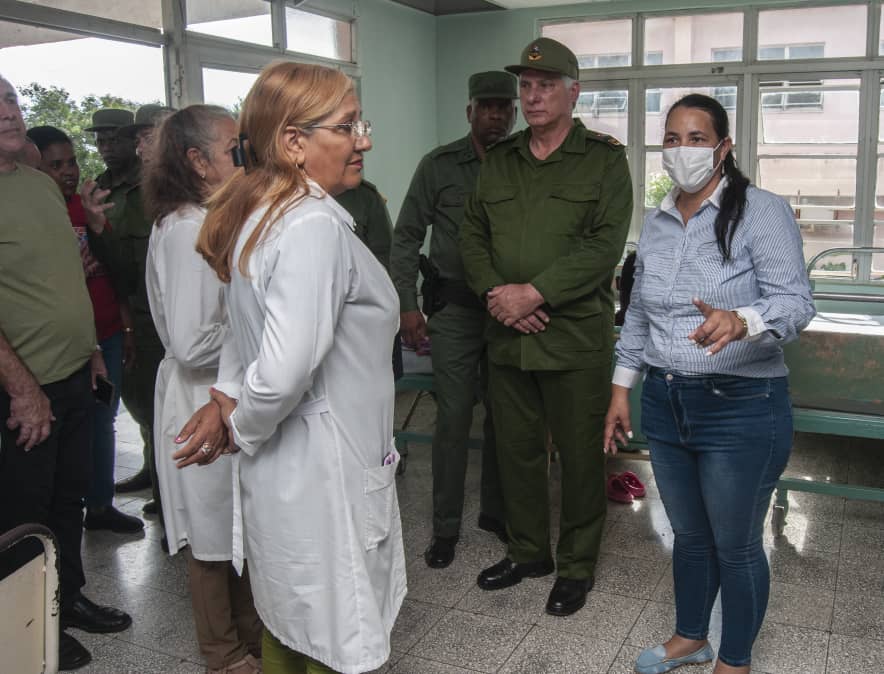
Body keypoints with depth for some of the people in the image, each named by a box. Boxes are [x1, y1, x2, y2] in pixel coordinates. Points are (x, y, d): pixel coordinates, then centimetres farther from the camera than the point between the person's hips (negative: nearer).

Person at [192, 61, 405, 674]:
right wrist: (243, 429, -15)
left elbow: (248, 324, 19)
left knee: (288, 624, 27)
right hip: (323, 471, -9)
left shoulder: (257, 210, 7)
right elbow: (285, 371, -33)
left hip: (278, 468, 9)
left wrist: (229, 395, 8)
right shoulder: (315, 227, -25)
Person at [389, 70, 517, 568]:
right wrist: (407, 305, -5)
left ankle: (495, 510, 29)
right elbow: (408, 238, 1)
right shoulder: (440, 166, 0)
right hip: (455, 308, -2)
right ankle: (446, 527, 13)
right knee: (454, 418, -1)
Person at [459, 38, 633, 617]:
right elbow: (473, 236, 10)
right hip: (508, 336, 5)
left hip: (576, 337, -4)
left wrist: (534, 293, -18)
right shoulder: (500, 161, 13)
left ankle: (577, 567, 23)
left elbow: (604, 246, -12)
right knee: (517, 449, 14)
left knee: (580, 455, 5)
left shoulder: (604, 159, -1)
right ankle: (528, 551, 33)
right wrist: (497, 293, -8)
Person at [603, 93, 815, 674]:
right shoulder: (657, 223, 9)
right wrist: (622, 388, 14)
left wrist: (741, 320, -39)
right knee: (689, 535, 22)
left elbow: (796, 302, -19)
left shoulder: (762, 212, -10)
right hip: (666, 402, 6)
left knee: (736, 547, 10)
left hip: (740, 408, -5)